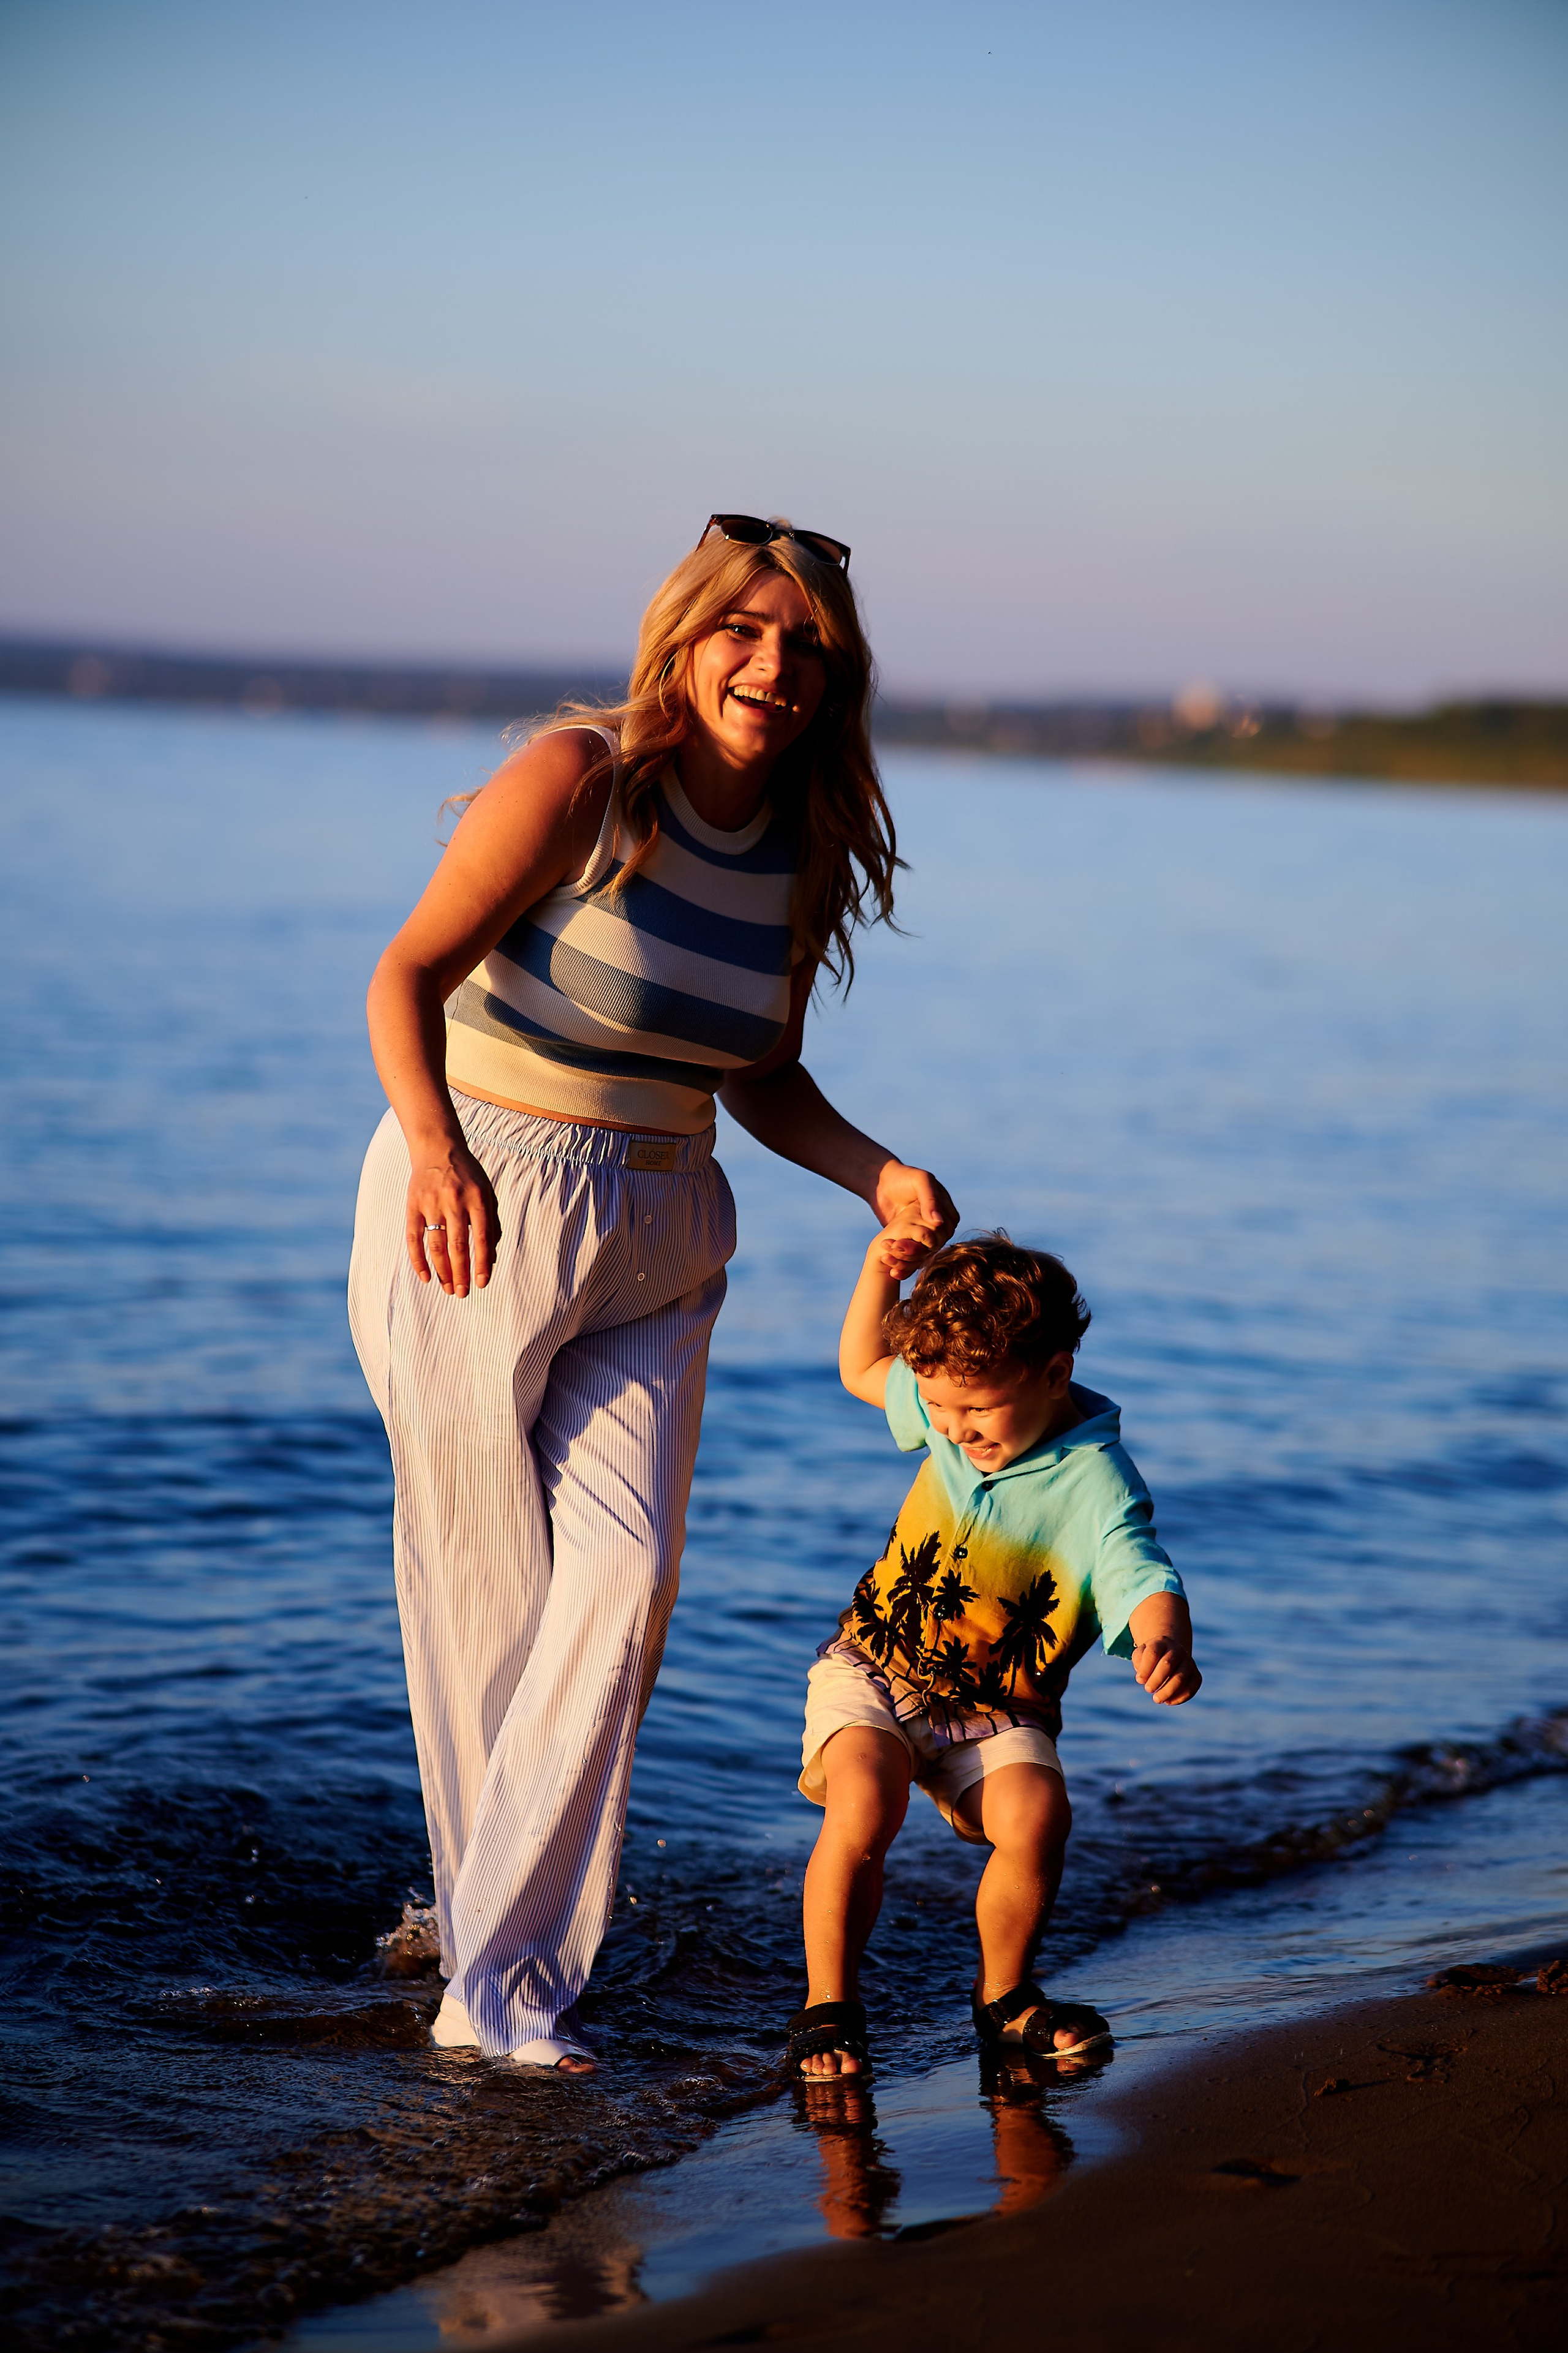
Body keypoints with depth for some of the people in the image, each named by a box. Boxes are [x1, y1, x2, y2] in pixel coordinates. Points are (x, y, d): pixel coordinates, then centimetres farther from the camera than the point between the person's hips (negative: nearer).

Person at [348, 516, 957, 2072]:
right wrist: (434, 1144, -35)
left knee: (623, 1573, -11)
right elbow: (409, 972, -19)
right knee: (482, 1592, 4)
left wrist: (876, 1175, -2)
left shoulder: (807, 851, 5)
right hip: (476, 1214, -4)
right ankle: (494, 1924, 22)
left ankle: (502, 1977, -6)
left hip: (654, 1245, 5)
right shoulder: (580, 777, -13)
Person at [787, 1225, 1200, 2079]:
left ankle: (1004, 1997, 2)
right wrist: (881, 1272, 1)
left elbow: (1144, 1583, -36)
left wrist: (1165, 1642, -59)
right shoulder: (954, 1401, -4)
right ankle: (828, 2005, -11)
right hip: (874, 1666, 2)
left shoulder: (1094, 1486, -21)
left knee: (1036, 1819, -27)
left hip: (996, 1711, -2)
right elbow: (862, 1372, 16)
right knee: (863, 1803, -27)